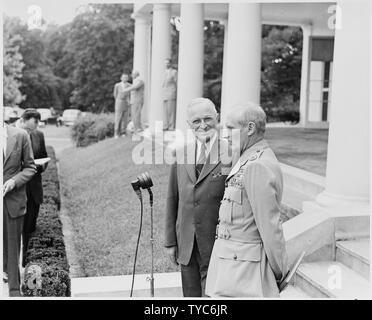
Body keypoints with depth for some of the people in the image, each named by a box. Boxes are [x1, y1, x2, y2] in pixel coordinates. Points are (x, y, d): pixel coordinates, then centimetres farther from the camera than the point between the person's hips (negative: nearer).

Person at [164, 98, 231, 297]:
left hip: (217, 244, -4)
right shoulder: (180, 154, 6)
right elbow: (173, 199, 10)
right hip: (186, 243, 5)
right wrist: (170, 241, 10)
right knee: (190, 293, 15)